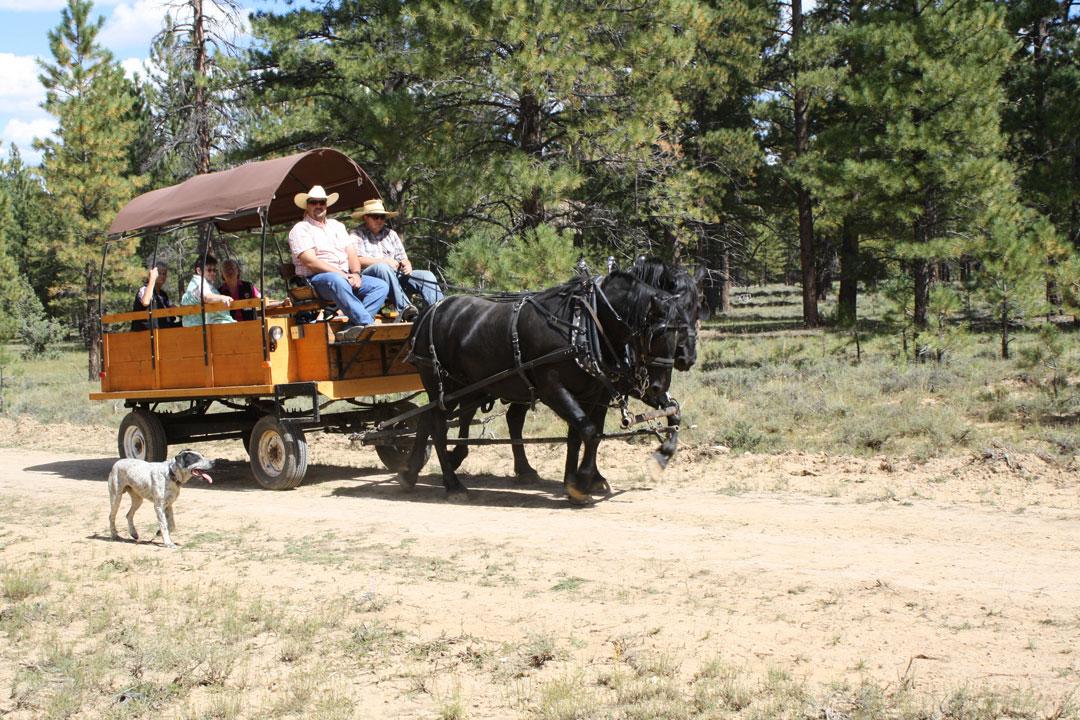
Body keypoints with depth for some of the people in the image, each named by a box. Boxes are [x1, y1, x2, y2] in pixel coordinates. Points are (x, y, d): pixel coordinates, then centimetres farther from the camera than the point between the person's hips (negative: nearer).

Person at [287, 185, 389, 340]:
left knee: (381, 286, -15)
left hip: (346, 277, 7)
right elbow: (310, 262, -10)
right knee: (336, 281, -41)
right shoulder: (300, 229, 4)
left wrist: (355, 273, -6)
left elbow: (351, 253, 17)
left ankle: (352, 327, -34)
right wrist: (341, 274, -17)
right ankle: (368, 324, -47)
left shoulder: (336, 226, 25)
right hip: (316, 279, -7)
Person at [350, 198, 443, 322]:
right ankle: (404, 309, -50)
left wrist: (407, 265, -5)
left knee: (426, 275, -14)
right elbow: (357, 261, -8)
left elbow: (403, 258, 21)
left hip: (395, 276, 6)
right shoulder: (358, 235, 8)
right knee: (382, 268, -38)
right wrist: (383, 261, -16)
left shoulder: (391, 234, 26)